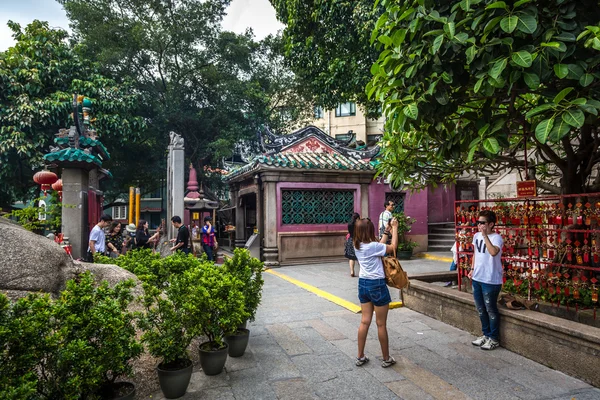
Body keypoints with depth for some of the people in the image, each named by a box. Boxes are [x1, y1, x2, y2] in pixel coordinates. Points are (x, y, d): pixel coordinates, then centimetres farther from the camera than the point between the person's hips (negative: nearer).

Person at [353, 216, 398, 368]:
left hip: (363, 284, 7)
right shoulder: (372, 246, -21)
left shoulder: (357, 246, 3)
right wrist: (395, 228, -1)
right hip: (377, 285, -7)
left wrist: (387, 230, 15)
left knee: (365, 321, 13)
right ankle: (386, 359, 22)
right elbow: (393, 246, -9)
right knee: (381, 324, 7)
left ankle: (360, 357, 20)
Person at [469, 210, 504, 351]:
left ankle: (494, 339, 21)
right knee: (480, 309, 17)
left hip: (491, 281, -7)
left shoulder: (496, 237, -16)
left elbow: (493, 252, -36)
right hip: (477, 278, 8)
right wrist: (472, 269, 13)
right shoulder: (476, 236, 7)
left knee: (490, 310, 5)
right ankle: (486, 334, 33)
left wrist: (485, 235, -32)